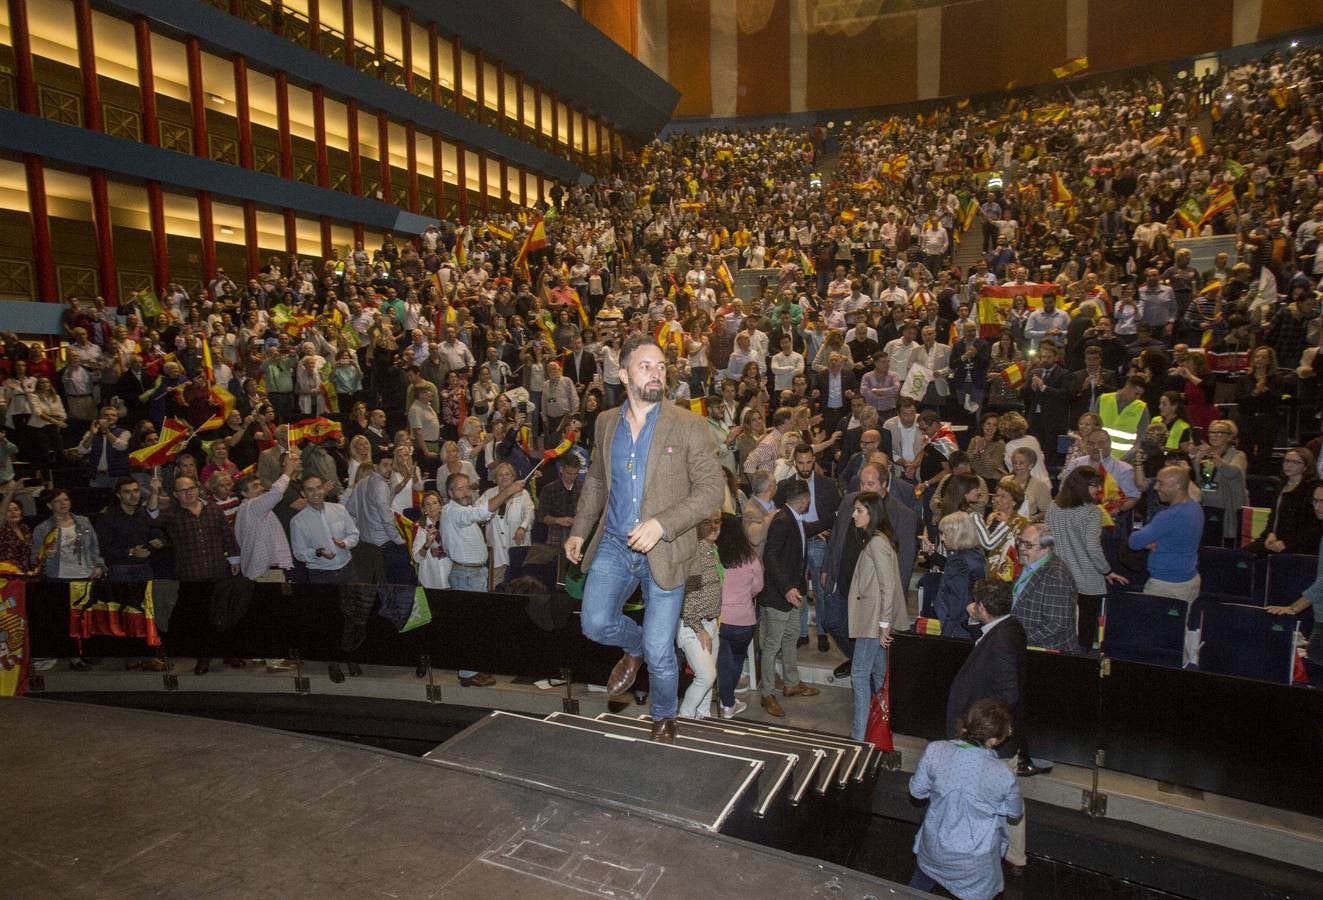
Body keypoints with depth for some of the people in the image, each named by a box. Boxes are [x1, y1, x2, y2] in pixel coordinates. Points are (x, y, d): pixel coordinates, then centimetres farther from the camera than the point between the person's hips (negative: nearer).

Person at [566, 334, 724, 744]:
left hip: (664, 551, -3)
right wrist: (579, 530, 11)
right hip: (614, 544, 4)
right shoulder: (606, 422, 6)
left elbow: (713, 488, -11)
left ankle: (663, 718, 33)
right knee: (596, 624, -8)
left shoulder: (689, 425, -8)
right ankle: (635, 647, 29)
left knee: (659, 654, 2)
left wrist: (662, 523, -21)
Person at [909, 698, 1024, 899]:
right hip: (974, 864, -2)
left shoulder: (934, 751, -25)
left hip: (934, 846, 2)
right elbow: (1015, 813, -7)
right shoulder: (1003, 777, -31)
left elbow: (917, 790, -7)